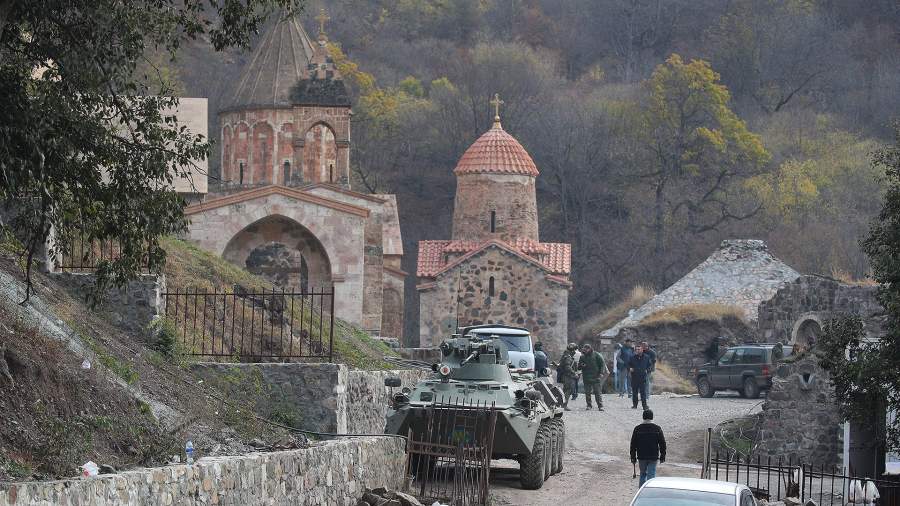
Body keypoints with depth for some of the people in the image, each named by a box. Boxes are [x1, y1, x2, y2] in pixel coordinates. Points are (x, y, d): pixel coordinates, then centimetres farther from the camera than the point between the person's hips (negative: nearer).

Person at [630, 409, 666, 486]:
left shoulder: (637, 428, -1)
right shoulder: (657, 428, -3)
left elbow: (633, 444, 2)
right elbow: (662, 443, 1)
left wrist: (633, 457, 9)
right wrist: (662, 456, 9)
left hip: (641, 457, 1)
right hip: (653, 457, -1)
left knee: (643, 474, 17)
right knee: (651, 475, 0)